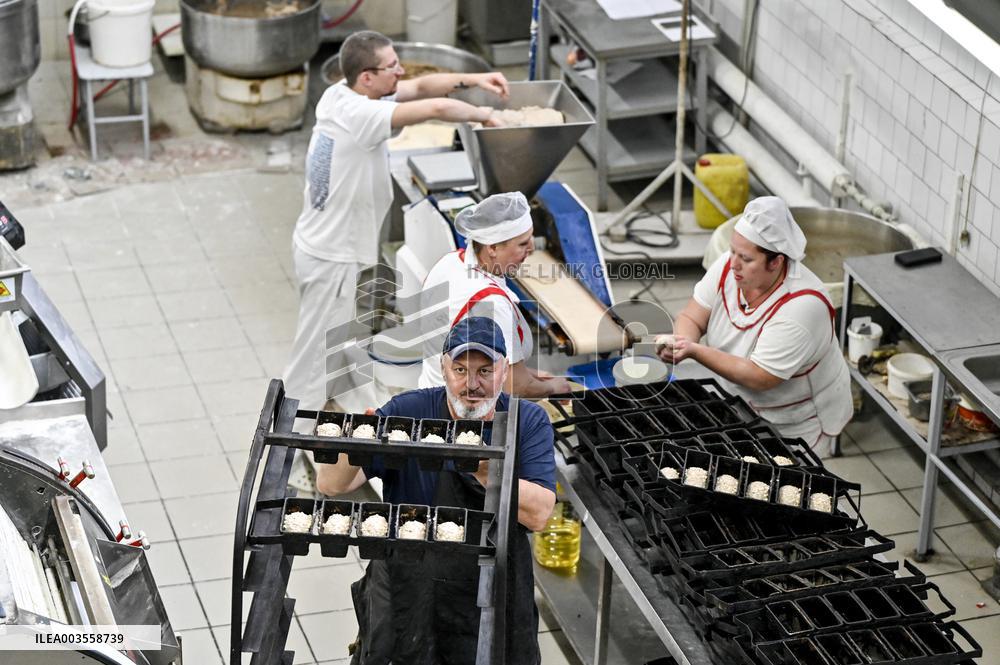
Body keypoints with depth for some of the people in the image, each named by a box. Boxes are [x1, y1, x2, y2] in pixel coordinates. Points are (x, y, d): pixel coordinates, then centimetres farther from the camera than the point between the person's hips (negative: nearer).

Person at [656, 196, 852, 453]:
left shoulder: (800, 306, -32)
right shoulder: (728, 265, -13)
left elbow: (759, 378, -32)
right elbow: (692, 318, -8)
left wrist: (694, 351, -35)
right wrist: (680, 342, -32)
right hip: (741, 404, 6)